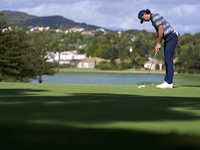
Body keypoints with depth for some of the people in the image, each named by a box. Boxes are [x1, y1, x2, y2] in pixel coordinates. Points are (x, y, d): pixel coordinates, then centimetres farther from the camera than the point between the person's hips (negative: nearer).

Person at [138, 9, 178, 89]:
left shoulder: (155, 16, -13)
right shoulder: (153, 20, 19)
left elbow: (161, 30, -19)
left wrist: (158, 43, -11)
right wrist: (157, 45, 10)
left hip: (171, 37, -10)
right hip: (167, 39, 10)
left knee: (168, 60, -13)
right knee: (167, 61, 7)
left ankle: (169, 83, -15)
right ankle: (167, 82, 7)